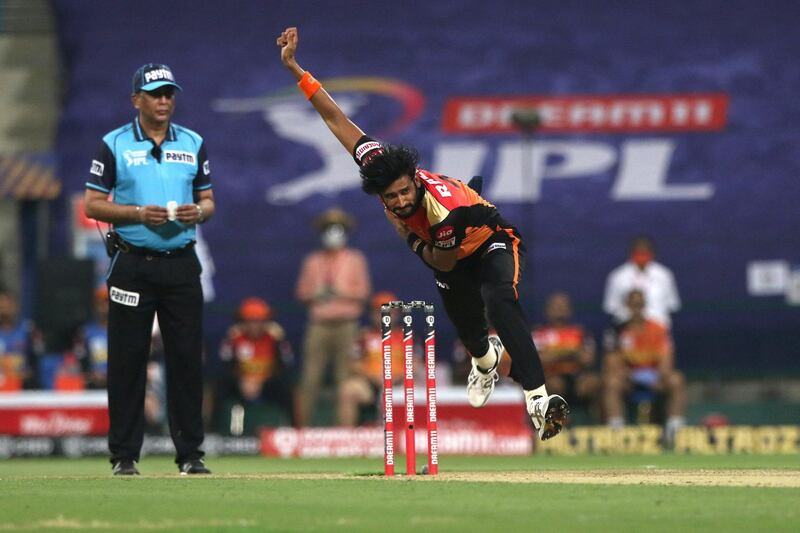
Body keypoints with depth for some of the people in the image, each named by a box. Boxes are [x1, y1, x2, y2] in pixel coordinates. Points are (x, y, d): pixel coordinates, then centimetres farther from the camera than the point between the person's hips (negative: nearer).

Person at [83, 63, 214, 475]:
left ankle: (190, 453, 7)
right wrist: (139, 214, -16)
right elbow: (93, 205, -2)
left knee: (187, 358, 1)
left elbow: (208, 201, 16)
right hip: (132, 266, -3)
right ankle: (124, 455, 5)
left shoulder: (193, 144, 11)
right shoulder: (115, 145, 1)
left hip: (181, 264, 3)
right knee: (127, 359, -1)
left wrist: (198, 212, -8)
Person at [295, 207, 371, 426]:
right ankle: (302, 424, -9)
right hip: (319, 324, 1)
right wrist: (315, 294, -7)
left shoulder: (355, 259, 11)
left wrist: (341, 292, -10)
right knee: (310, 377, -7)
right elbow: (303, 291, 14)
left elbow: (363, 291, 5)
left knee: (345, 377, -6)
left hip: (346, 324, -1)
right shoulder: (313, 261, 16)